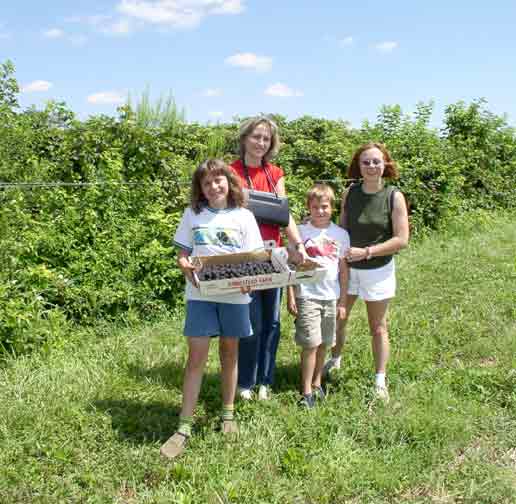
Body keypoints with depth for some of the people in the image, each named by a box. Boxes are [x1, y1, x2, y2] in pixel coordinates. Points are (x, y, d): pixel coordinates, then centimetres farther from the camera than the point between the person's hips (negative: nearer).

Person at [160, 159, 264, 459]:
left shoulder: (244, 216, 2)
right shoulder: (193, 214, 4)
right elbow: (182, 254, 6)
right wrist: (186, 267, -16)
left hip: (235, 294, 1)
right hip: (201, 293, 0)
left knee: (230, 352, 13)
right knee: (197, 357, -3)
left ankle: (228, 414, 29)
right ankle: (184, 427, 3)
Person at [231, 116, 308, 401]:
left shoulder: (276, 174, 9)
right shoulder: (232, 172, -3)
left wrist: (298, 245, -10)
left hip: (273, 255, 5)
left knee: (271, 320, 10)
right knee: (252, 321, -2)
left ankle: (264, 380, 25)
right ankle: (245, 382, 15)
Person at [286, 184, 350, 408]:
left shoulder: (341, 234, 5)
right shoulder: (300, 232, -2)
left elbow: (344, 270, 8)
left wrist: (343, 301, 6)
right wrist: (290, 297, -5)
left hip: (331, 297, 3)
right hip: (307, 296, -3)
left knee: (324, 344, 12)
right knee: (310, 344, -4)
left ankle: (317, 383, 30)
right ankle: (306, 391, 7)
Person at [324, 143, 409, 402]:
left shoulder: (394, 197, -13)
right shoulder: (349, 194, -3)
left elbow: (401, 240, -15)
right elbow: (341, 229, 6)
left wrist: (366, 252, -20)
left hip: (377, 270, -3)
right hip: (347, 267, 3)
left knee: (378, 327, 10)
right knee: (336, 319, 13)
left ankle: (380, 381, 22)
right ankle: (334, 361, 39)